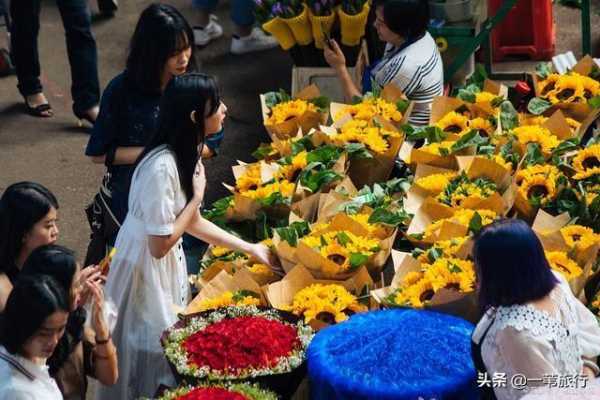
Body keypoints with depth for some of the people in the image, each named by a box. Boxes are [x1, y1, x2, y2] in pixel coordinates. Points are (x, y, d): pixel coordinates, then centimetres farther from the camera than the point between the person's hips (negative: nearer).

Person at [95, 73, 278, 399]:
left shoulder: (186, 154, -1)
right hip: (145, 271, -8)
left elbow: (191, 222, 9)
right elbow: (160, 244, -25)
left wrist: (250, 248, 8)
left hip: (167, 265, 9)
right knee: (152, 355, 7)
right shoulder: (161, 167, -30)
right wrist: (198, 195, -18)